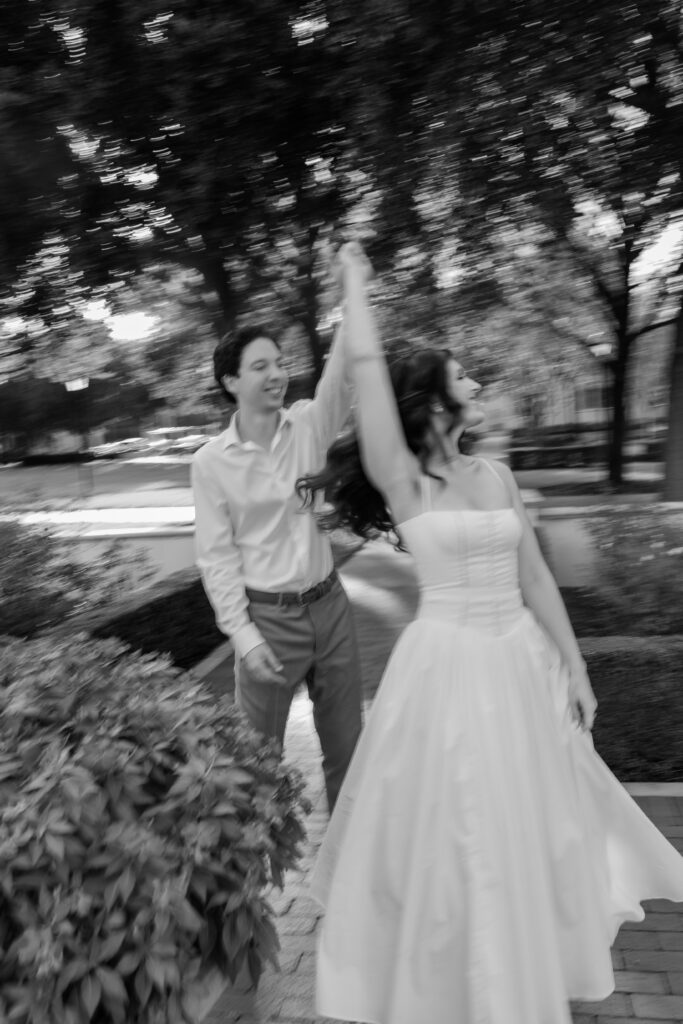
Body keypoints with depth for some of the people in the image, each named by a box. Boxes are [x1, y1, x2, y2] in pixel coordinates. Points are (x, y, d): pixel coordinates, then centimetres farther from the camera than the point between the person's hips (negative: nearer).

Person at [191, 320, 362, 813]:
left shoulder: (308, 424, 0)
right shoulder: (211, 461, -7)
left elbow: (343, 377, -16)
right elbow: (216, 555, -7)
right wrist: (243, 634, -13)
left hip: (330, 605, 3)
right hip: (268, 617, -3)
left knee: (345, 741, 16)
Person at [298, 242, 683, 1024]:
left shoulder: (496, 476, 4)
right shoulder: (402, 481, -10)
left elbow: (534, 578, 7)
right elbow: (366, 367, -18)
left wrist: (575, 669, 9)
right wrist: (355, 280, -5)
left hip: (522, 662, 5)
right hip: (448, 666, -5)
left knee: (527, 823, 21)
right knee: (455, 832, 10)